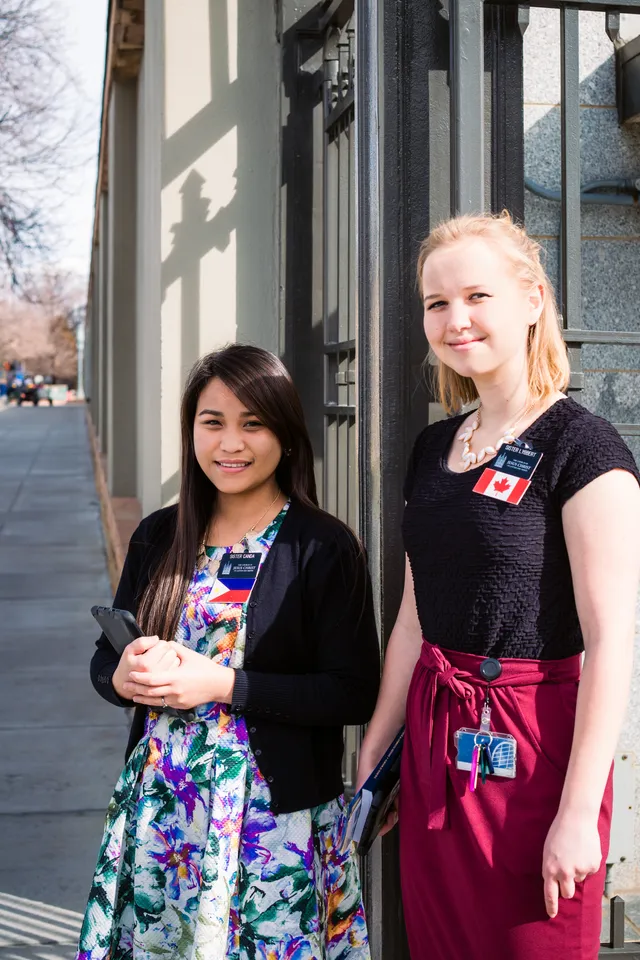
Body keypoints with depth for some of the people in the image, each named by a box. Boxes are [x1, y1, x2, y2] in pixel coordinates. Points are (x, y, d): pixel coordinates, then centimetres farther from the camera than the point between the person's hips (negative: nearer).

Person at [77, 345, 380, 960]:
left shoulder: (322, 548, -9)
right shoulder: (158, 538, 7)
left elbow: (354, 695, -13)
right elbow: (103, 659, 14)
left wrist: (223, 684, -18)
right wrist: (123, 676, -10)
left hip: (272, 813, -4)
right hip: (159, 807, 5)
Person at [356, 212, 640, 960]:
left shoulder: (579, 448, -12)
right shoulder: (434, 449, 10)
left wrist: (578, 813, -18)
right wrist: (371, 756, 15)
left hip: (531, 746, -6)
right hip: (436, 743, 7)